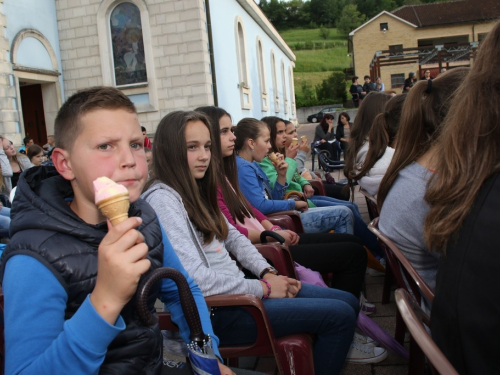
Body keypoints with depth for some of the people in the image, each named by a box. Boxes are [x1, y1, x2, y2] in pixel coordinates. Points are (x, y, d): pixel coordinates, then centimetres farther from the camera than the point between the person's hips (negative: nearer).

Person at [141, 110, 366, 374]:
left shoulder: (194, 189, 11)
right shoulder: (162, 198, -18)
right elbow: (196, 279, -26)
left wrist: (267, 272, 1)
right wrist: (263, 288, -16)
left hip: (235, 288, 9)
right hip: (215, 311, -9)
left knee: (348, 302, 9)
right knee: (339, 316, -12)